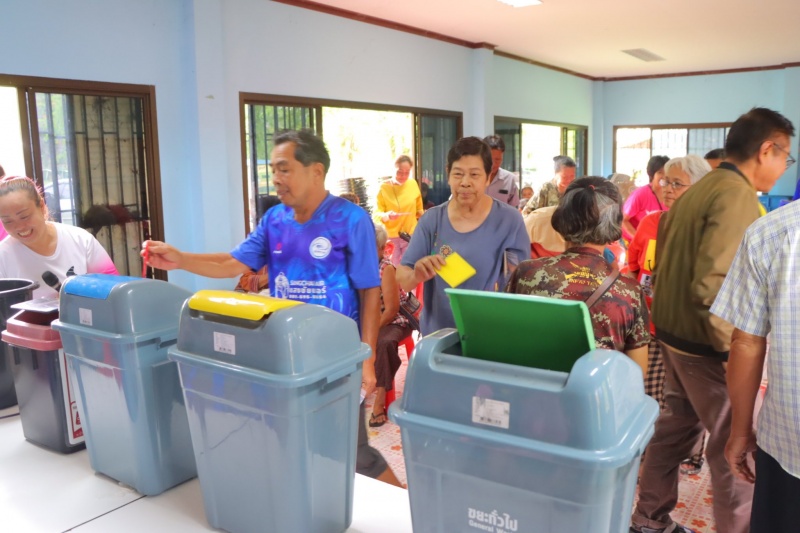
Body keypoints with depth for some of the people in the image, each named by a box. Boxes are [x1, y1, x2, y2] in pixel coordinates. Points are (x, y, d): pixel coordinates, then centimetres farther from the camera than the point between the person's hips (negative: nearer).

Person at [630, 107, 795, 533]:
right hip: (706, 345, -9)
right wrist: (735, 350, -18)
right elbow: (710, 286, -27)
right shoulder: (737, 195, -19)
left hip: (674, 332, 9)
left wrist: (671, 322, 19)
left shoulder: (699, 190, 10)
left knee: (675, 427, 18)